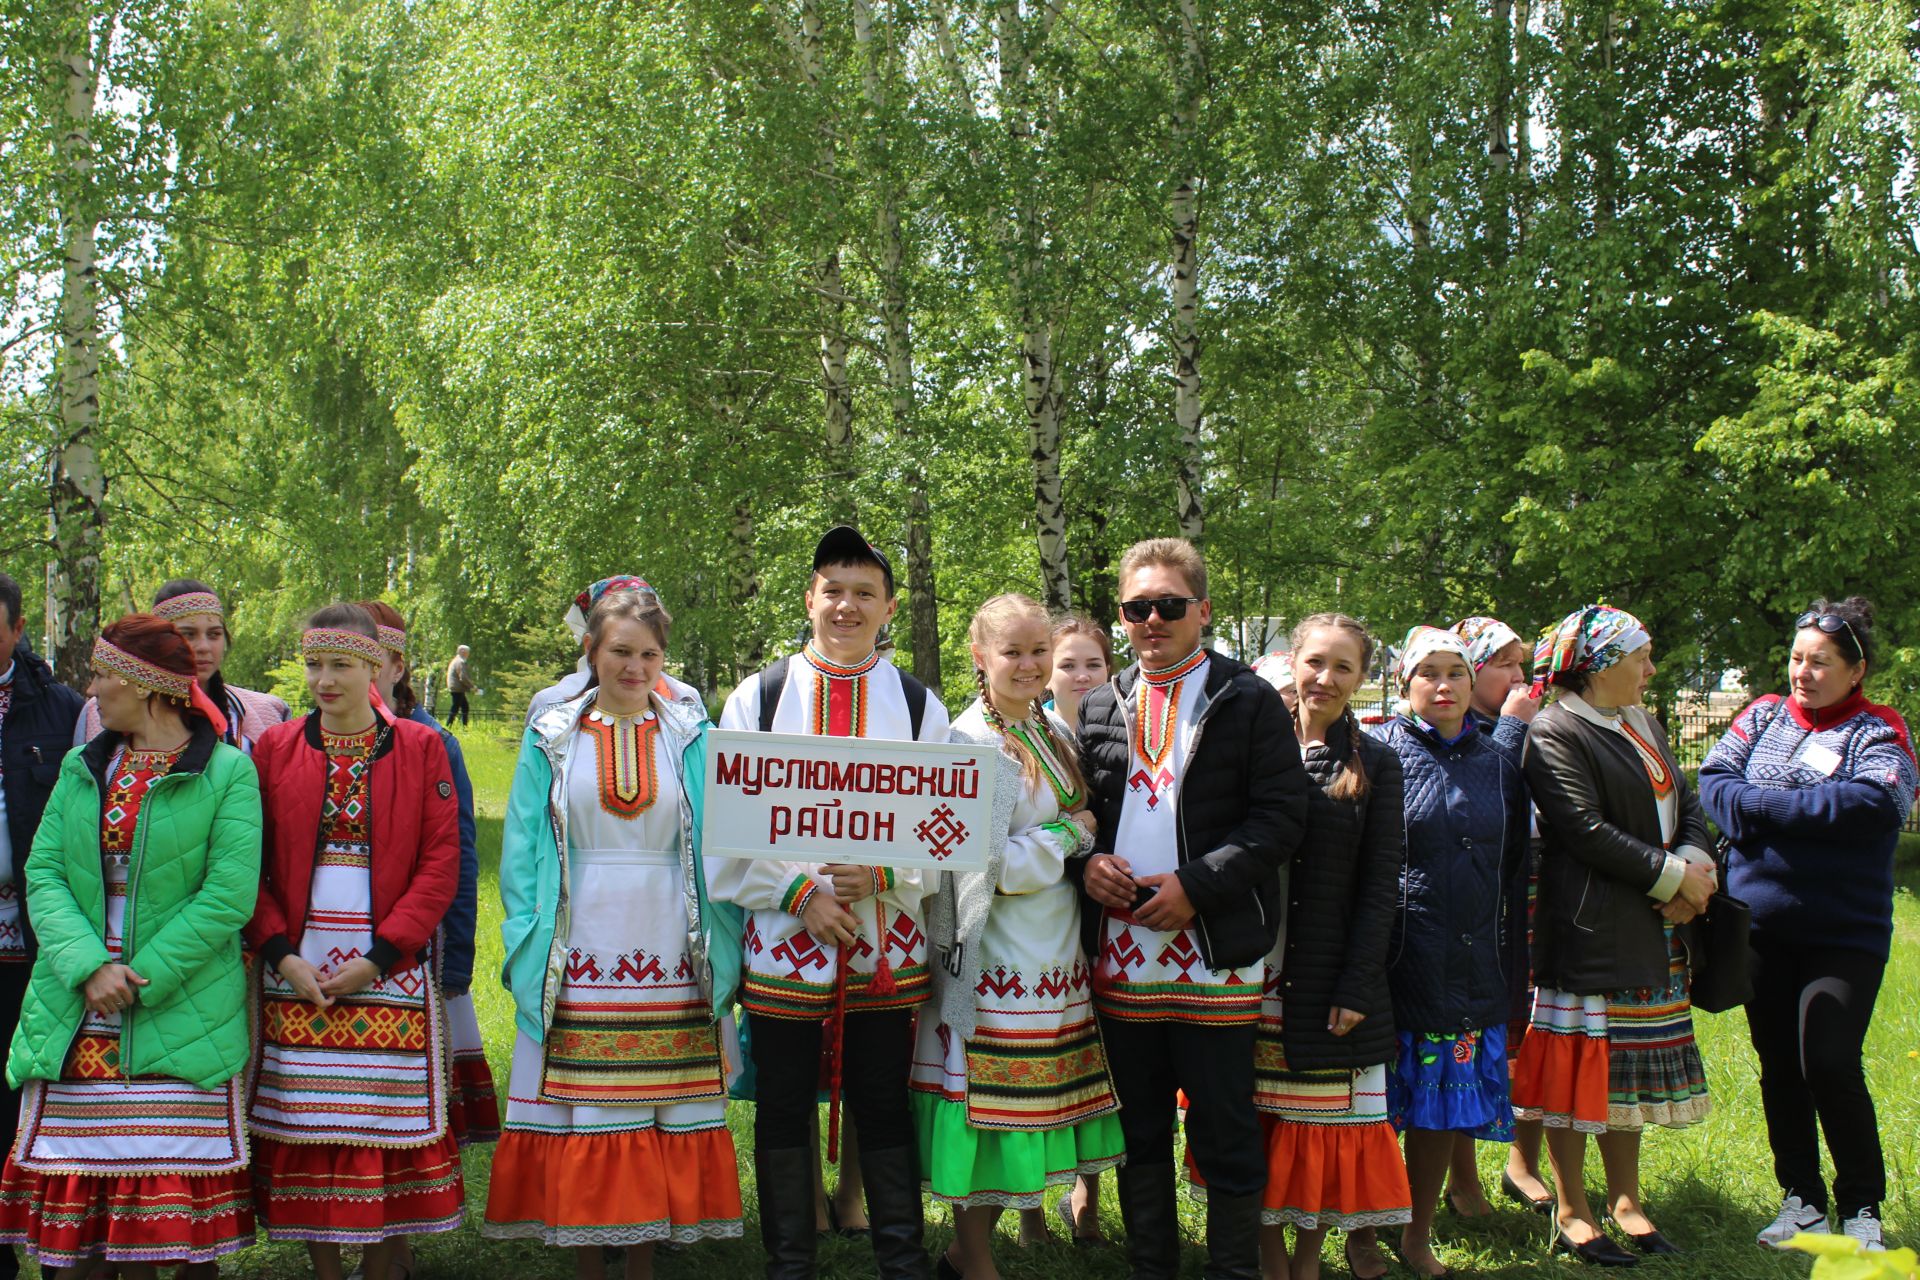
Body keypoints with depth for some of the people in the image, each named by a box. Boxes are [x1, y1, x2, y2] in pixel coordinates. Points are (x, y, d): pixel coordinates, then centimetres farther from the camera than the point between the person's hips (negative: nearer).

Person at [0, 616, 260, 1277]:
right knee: (101, 1183, 6)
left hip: (180, 1014, -4)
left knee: (184, 1184, -1)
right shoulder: (82, 768, 11)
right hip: (79, 1018, 4)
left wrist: (141, 980, -14)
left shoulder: (228, 772, -4)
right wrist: (87, 966, -13)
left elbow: (229, 896, -11)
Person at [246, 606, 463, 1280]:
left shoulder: (420, 748, 2)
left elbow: (441, 861, -3)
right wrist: (281, 954, -8)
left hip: (390, 967, -1)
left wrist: (378, 958, -11)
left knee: (390, 1119, 0)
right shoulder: (274, 748, 7)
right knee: (307, 1129, 3)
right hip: (298, 971, 2)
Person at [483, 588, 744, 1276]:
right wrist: (530, 950, -3)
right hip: (578, 963, 0)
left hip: (669, 960, 0)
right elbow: (520, 856, 7)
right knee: (582, 1117, 2)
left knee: (661, 1116, 3)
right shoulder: (552, 739, 6)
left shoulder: (690, 736, 5)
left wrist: (718, 954, -2)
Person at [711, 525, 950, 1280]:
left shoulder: (919, 705, 6)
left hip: (887, 946, 0)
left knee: (884, 1107, 8)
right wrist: (798, 892, -12)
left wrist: (882, 874, -16)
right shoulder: (758, 698, 3)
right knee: (783, 1112, 7)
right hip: (783, 941, 0)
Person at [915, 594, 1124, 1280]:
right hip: (998, 962, -7)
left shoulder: (1055, 733, 12)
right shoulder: (971, 742, -12)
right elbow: (989, 868, -17)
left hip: (1056, 958, 7)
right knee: (991, 1112, 0)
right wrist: (1071, 835, -7)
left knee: (1023, 1112, 11)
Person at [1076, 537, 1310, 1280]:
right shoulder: (1099, 710, 13)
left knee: (1225, 1131, 1)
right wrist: (1084, 862, -4)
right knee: (1139, 1129, 13)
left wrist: (1195, 886, -16)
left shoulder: (1249, 703, -1)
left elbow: (1280, 816, -8)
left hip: (1215, 951, -4)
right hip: (1120, 952, 4)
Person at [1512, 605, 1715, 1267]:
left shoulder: (1643, 724, 17)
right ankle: (1571, 1211, 8)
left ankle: (1625, 1198, 24)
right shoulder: (1555, 733, -12)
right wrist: (1672, 877, -14)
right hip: (1588, 931, -8)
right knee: (1580, 1064, -2)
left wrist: (1693, 866, -7)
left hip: (1653, 929, 8)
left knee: (1630, 1067, 13)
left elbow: (1686, 802, 13)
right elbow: (1587, 832, -19)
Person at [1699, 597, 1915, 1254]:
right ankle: (1802, 1199, 24)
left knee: (1830, 1065, -9)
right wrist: (1815, 813, -17)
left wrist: (1765, 807, -18)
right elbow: (1715, 780, -3)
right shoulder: (1764, 716, 8)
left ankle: (1861, 1207, 10)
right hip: (1761, 924, 4)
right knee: (1779, 1067, 10)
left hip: (1845, 932, -4)